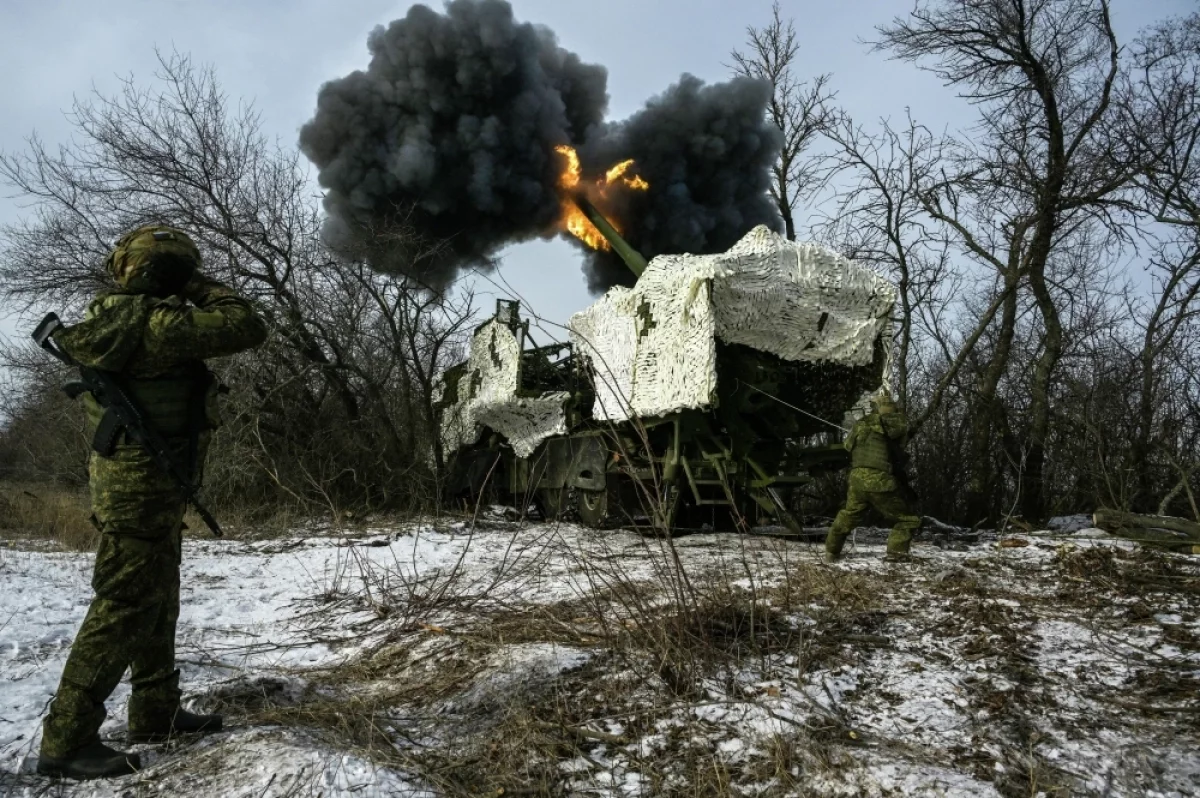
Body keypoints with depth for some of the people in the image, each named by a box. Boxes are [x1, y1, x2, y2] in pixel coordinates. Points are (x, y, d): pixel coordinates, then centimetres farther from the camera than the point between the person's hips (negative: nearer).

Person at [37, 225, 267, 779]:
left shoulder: (114, 319, 9)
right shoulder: (155, 322, -20)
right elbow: (248, 329, -18)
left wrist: (190, 306, 16)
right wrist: (207, 292, -4)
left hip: (136, 483, 10)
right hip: (144, 488, -10)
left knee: (157, 603, 17)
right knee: (122, 609, -4)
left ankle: (155, 713, 29)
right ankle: (67, 740, 4)